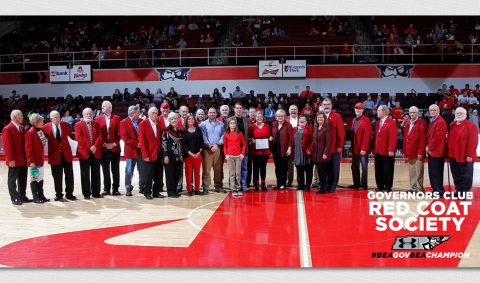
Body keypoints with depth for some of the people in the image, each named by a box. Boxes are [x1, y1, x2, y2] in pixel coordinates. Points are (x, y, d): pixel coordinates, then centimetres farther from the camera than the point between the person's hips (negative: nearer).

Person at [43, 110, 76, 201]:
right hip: (54, 154, -1)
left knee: (69, 175, 5)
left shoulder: (65, 125, 1)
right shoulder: (46, 127, -6)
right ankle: (58, 194, 20)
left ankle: (69, 193, 16)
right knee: (57, 176, 6)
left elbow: (70, 134, 11)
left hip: (66, 153, 2)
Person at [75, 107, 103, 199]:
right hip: (84, 152, -3)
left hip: (96, 152, 3)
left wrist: (95, 146, -13)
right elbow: (78, 138, -8)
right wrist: (89, 147, -15)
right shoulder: (78, 125, 3)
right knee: (85, 174, 1)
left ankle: (96, 192, 13)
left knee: (96, 173, 6)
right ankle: (86, 193, 7)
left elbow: (99, 136, 4)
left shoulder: (96, 124, 14)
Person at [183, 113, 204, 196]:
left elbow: (201, 142, 7)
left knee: (197, 173, 6)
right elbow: (183, 143, -3)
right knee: (188, 173, -1)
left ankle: (197, 189, 12)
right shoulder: (184, 131, 1)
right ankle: (189, 190, 6)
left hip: (198, 154, 2)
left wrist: (199, 152, -5)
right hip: (188, 155, -2)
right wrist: (190, 153, -12)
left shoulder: (198, 130, 9)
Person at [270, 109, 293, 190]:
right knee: (277, 167, 9)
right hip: (275, 148, 5)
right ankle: (278, 183, 17)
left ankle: (283, 184, 9)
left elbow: (291, 137, -7)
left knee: (283, 167, 1)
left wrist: (289, 148, -13)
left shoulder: (288, 125, -4)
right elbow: (271, 134, 21)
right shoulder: (273, 124, 9)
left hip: (284, 149, -4)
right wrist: (270, 137, -1)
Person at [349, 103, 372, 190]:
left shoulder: (366, 120, -10)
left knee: (364, 167, 0)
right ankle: (356, 184, 21)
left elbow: (367, 135, -15)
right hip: (354, 148, 8)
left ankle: (364, 185, 6)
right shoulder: (354, 120, 14)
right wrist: (352, 147, 11)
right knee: (354, 167, 12)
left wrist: (364, 148, -19)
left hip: (362, 149, -8)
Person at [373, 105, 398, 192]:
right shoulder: (377, 123, 16)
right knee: (378, 170, 10)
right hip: (377, 151, 7)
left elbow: (393, 138, -14)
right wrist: (374, 148, 8)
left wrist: (391, 150, -20)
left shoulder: (392, 122, -8)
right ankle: (380, 186, 19)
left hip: (387, 151, -7)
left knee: (387, 170, 2)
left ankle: (388, 187, 10)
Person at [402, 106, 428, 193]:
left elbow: (423, 139, -13)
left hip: (417, 152, -7)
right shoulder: (407, 123, 15)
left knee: (418, 172, -1)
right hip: (409, 152, 7)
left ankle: (419, 189, 7)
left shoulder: (422, 123, -8)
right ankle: (413, 188, 20)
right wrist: (404, 151, 11)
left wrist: (420, 152, -17)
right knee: (411, 172, 12)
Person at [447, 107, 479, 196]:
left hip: (464, 156, -7)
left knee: (466, 176, 3)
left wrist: (469, 155, -19)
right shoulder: (452, 125, 14)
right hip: (453, 155, 7)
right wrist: (449, 153, 12)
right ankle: (458, 191, 24)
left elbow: (473, 142, -14)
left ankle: (465, 192, 12)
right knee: (456, 175, 14)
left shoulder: (471, 126, -8)